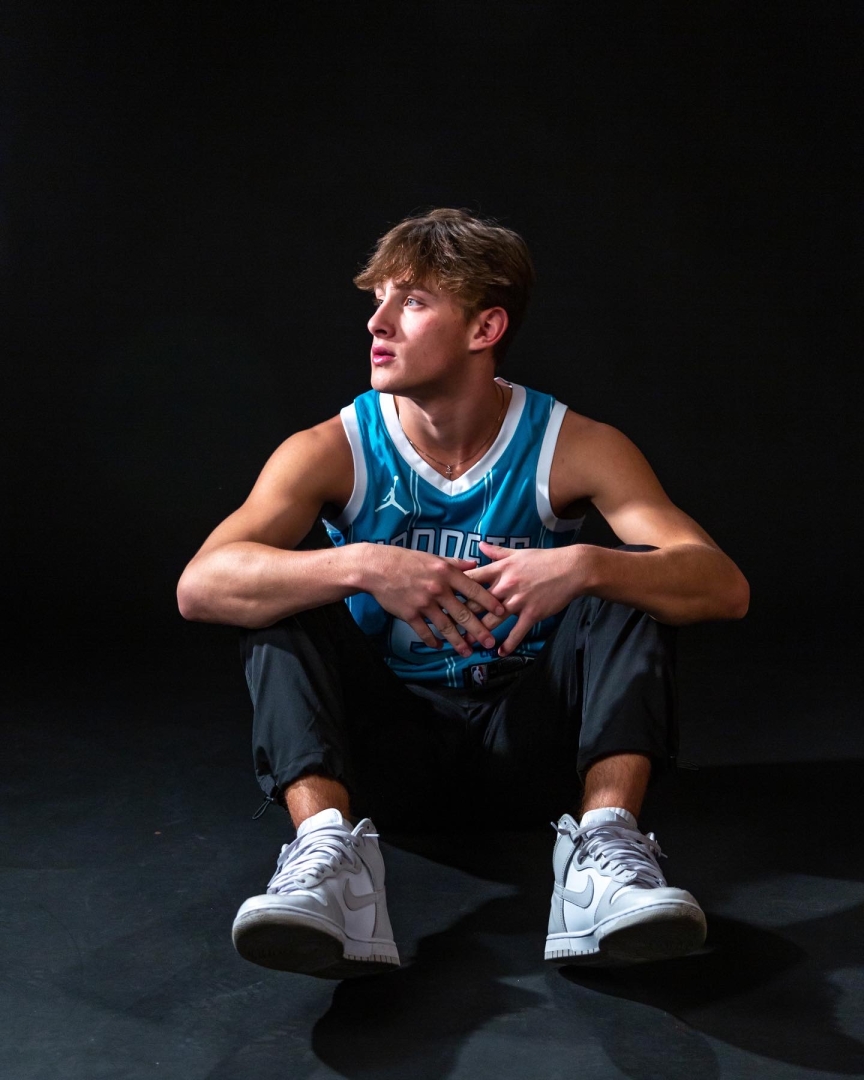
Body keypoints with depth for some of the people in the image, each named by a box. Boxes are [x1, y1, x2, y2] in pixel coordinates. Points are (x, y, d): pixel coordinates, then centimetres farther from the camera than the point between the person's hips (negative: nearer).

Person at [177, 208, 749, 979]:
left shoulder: (570, 447, -9)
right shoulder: (335, 452, -8)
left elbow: (725, 588, -20)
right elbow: (201, 585, -24)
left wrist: (584, 566, -41)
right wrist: (361, 566, -41)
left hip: (527, 730, 0)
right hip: (388, 732, 0)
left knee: (636, 577, -20)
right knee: (289, 601, -23)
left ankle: (606, 846, -39)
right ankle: (329, 850, -44)